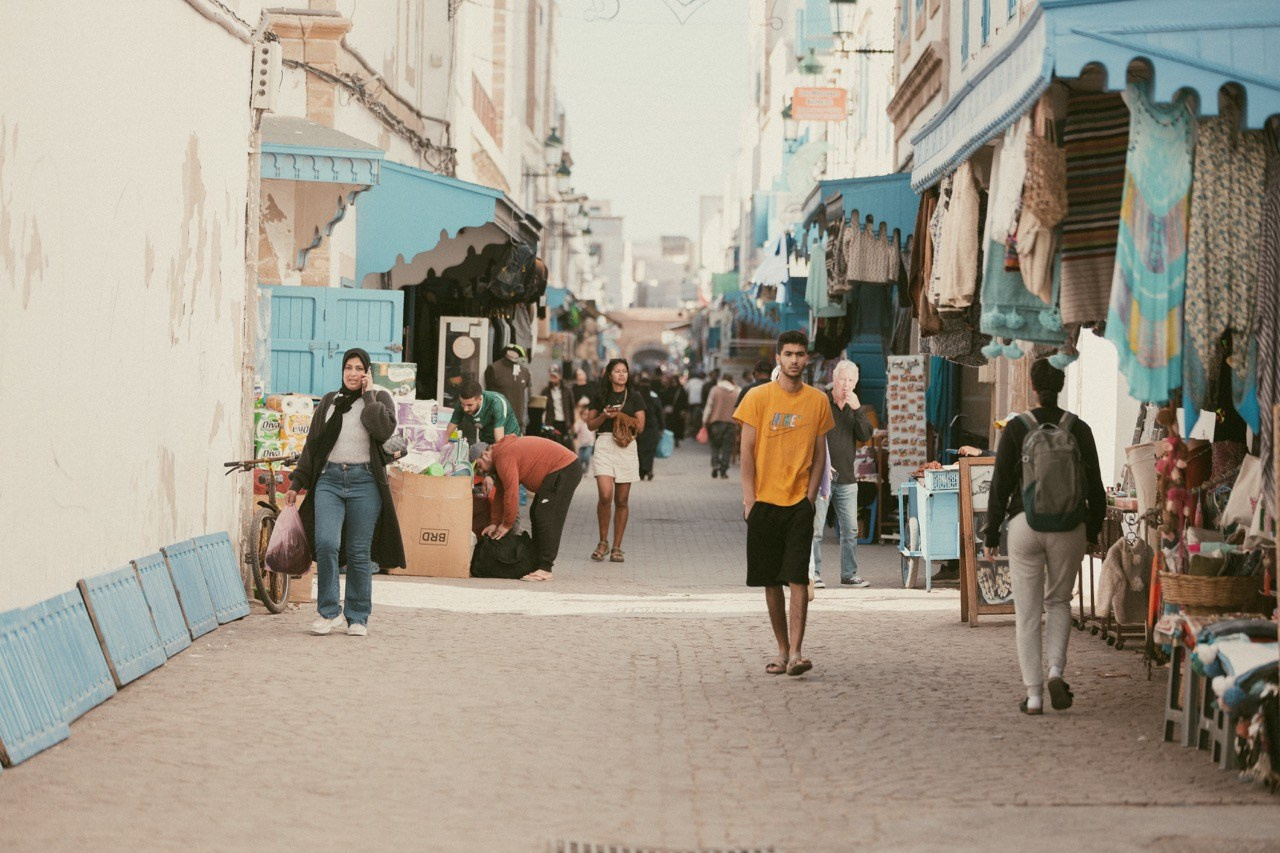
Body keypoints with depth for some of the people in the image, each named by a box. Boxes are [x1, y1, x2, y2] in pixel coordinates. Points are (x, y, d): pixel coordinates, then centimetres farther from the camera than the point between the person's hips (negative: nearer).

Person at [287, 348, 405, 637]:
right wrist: (296, 483, 17)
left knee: (359, 553, -1)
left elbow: (384, 429, -13)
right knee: (325, 543, -16)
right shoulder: (329, 401, 17)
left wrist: (369, 394, -5)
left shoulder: (379, 399, 8)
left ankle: (358, 618, 9)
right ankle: (329, 611, -4)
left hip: (364, 482, -2)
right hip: (329, 479, 2)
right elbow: (312, 445, 20)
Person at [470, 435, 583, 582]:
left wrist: (506, 525, -11)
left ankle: (545, 569, -18)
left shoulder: (504, 457, -18)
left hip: (564, 470, -11)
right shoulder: (501, 454, 15)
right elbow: (500, 493, 18)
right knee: (537, 515, 16)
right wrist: (494, 523, 14)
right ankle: (538, 563, 19)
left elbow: (511, 493, -21)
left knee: (546, 518, -15)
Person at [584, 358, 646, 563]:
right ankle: (603, 542, 1)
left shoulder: (634, 397, 9)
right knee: (605, 495, -16)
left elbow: (640, 427, 5)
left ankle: (617, 547, 10)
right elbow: (590, 424, 10)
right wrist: (605, 415, -8)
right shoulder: (600, 396, 9)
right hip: (604, 445, -1)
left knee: (621, 500, 3)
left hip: (626, 447, 1)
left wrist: (623, 418, -9)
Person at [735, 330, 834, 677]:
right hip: (764, 501, 0)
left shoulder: (818, 400, 5)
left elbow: (819, 453, 10)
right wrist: (748, 498, -5)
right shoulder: (758, 397, -1)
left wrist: (810, 495, 1)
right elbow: (747, 451, 0)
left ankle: (796, 652, -14)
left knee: (797, 578, -10)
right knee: (771, 581, 6)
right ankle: (782, 650, 16)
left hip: (799, 502, 0)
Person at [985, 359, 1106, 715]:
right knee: (1059, 600, 20)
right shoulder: (1078, 429, 1)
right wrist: (1093, 529, 17)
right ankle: (1056, 670, -1)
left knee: (1028, 612, 5)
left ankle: (1033, 695, 2)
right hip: (1069, 527, 2)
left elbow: (1000, 485, -2)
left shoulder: (1016, 429, -4)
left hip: (1024, 524, -2)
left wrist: (991, 535, 5)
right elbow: (1094, 486, 4)